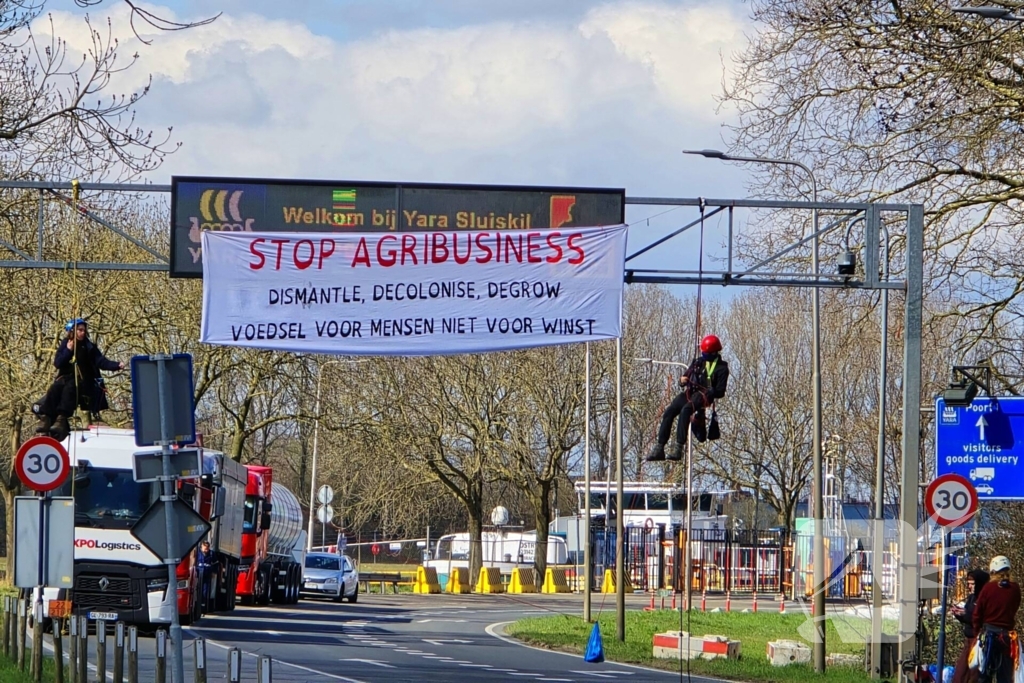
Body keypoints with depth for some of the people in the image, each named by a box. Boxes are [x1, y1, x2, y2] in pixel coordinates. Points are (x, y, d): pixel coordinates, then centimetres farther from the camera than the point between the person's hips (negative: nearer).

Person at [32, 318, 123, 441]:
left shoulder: (89, 347, 8)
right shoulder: (65, 345, 14)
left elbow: (102, 362, -3)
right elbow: (57, 363, 3)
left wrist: (117, 366, -20)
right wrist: (68, 350, -6)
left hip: (83, 380, -2)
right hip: (65, 378, 2)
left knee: (70, 388, -36)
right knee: (54, 388, -30)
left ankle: (62, 419, -52)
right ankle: (45, 418, -43)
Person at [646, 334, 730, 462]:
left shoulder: (721, 368, 4)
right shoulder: (698, 362, 20)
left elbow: (720, 392, -2)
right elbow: (685, 378, 22)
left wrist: (709, 392, -18)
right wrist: (682, 380, -1)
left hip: (705, 395, -6)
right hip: (690, 392, 6)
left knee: (685, 410, -34)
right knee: (669, 412, -17)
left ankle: (678, 447, -39)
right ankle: (659, 448, -19)